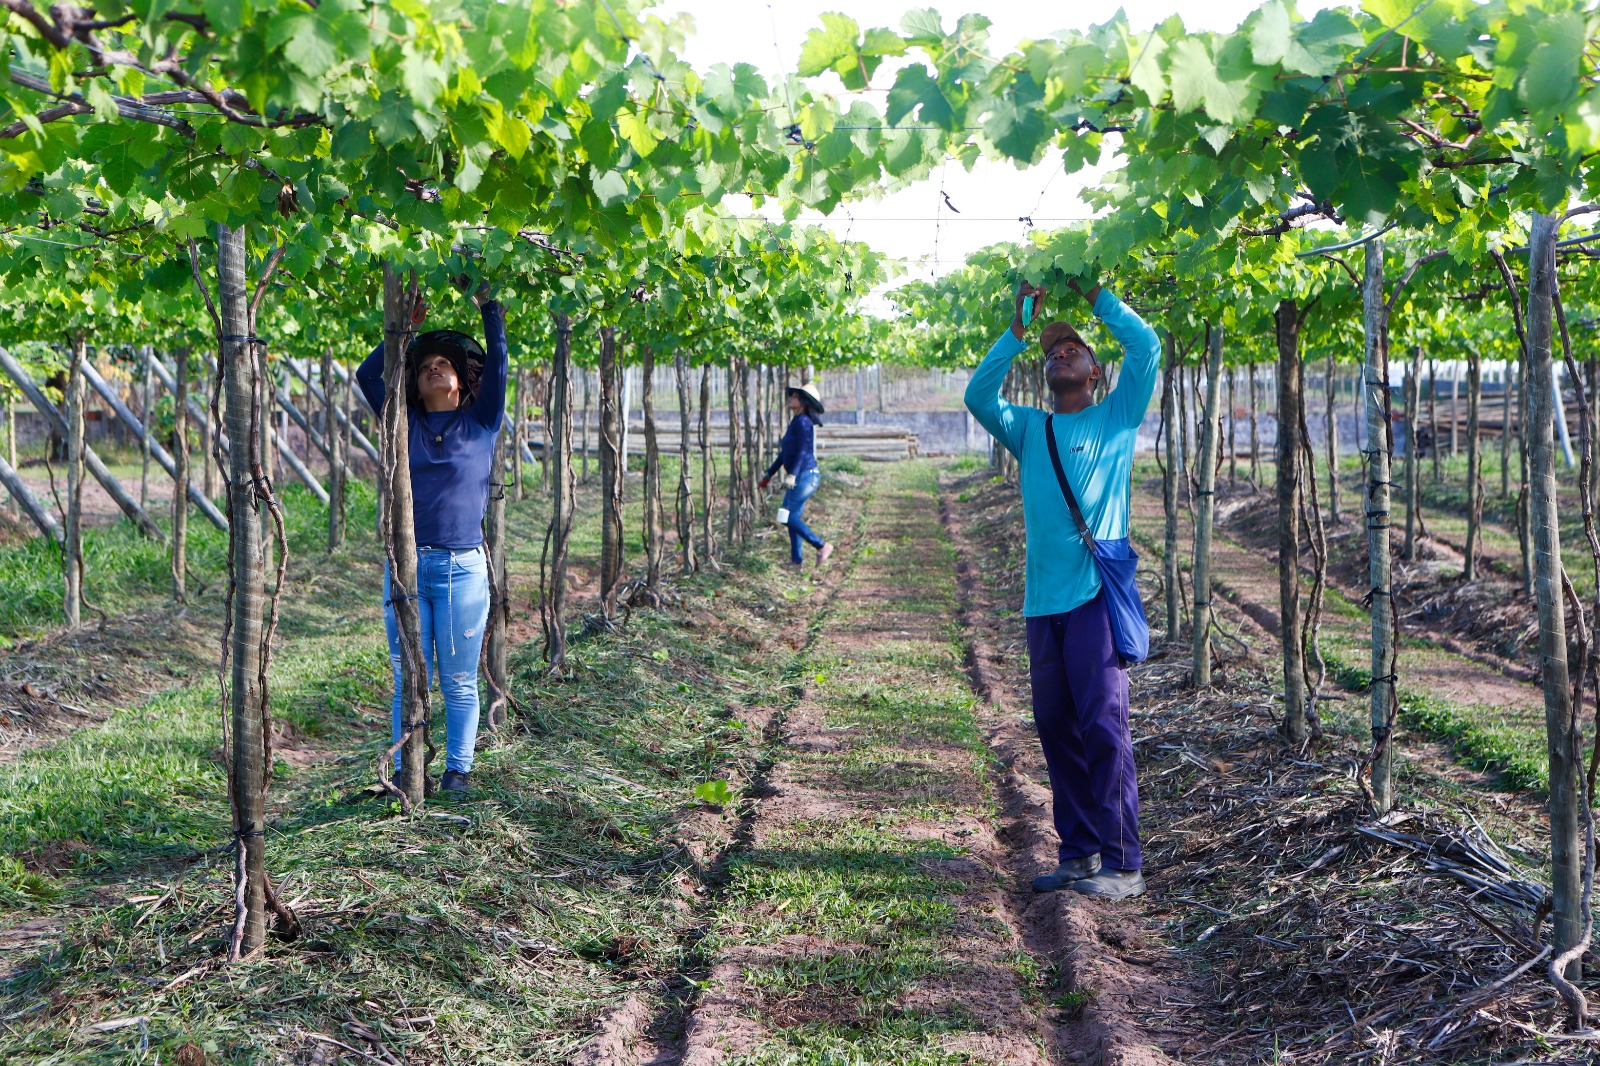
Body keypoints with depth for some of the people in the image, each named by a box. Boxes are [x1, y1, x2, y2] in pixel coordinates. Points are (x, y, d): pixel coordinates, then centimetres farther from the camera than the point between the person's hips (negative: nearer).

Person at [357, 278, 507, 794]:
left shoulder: (481, 423, 8)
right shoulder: (405, 424, 12)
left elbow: (498, 366, 1)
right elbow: (367, 375, 9)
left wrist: (487, 305, 1)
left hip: (463, 569, -2)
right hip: (406, 566, 2)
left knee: (459, 683, 4)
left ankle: (458, 772, 14)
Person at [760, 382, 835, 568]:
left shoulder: (803, 421, -12)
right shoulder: (795, 422, 17)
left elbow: (803, 450, -21)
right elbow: (785, 453, 24)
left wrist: (793, 474, -30)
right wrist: (770, 473, 27)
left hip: (806, 475, -10)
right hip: (801, 477, 10)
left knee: (789, 517, -12)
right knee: (792, 517, 10)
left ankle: (821, 546, -7)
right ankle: (797, 559, 14)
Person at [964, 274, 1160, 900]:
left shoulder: (1116, 418, 9)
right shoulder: (1029, 429, 19)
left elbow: (1146, 346, -1)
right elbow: (979, 395, 5)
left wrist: (1093, 295, 7)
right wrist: (1019, 328, 4)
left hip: (1096, 597, -5)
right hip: (1042, 602, 5)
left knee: (1103, 729, -9)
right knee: (1057, 731, 8)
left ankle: (1122, 864, -5)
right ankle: (1078, 854, 16)